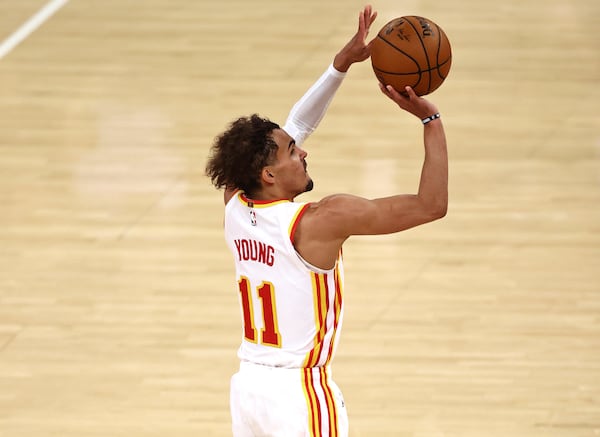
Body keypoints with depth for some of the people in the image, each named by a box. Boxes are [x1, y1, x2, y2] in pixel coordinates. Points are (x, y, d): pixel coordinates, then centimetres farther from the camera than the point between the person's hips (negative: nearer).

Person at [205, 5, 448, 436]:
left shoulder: (236, 207, 0)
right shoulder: (321, 222, -19)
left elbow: (295, 126, 12)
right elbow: (431, 205, -17)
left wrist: (343, 63, 9)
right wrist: (431, 119, -11)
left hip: (248, 384, 7)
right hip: (300, 393, -7)